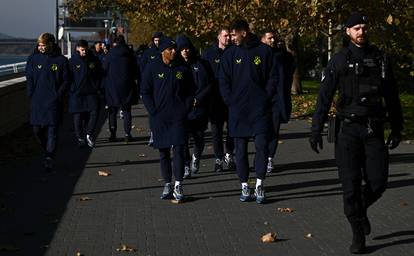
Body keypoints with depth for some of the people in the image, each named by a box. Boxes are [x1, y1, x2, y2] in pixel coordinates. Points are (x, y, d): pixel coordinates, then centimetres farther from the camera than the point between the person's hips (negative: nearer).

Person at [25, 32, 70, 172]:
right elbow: (29, 79, 11)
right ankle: (48, 150, 28)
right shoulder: (33, 59, 6)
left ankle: (49, 159, -7)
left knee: (52, 129, -6)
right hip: (37, 101, 3)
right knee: (37, 129, 5)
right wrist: (31, 95, 0)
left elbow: (66, 81, 2)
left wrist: (58, 95, -8)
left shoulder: (61, 60, -1)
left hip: (53, 101, -3)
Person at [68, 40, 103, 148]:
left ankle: (89, 134, 3)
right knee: (78, 116, 2)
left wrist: (97, 87, 2)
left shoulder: (94, 60, 4)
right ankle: (80, 138, 13)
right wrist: (72, 90, -6)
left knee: (94, 112, -11)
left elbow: (99, 75, 12)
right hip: (77, 94, -1)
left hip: (91, 92, 1)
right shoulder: (72, 61, -1)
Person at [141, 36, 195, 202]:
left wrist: (186, 110, 0)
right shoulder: (152, 68, 2)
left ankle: (178, 186, -9)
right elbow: (145, 92, 3)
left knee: (178, 149, -10)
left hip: (178, 117, 0)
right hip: (159, 118, 0)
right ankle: (167, 185, 14)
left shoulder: (183, 68, 6)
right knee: (163, 152, 6)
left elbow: (190, 93, 12)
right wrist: (153, 112, -6)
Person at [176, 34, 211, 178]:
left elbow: (208, 84, -1)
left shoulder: (199, 64, 0)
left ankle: (196, 157, 37)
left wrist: (198, 99, -11)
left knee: (199, 137, 8)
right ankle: (186, 166, 2)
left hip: (198, 107, 0)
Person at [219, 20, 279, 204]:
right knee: (241, 149, 4)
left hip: (260, 108, -2)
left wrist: (266, 98, -4)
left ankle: (259, 184, 1)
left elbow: (273, 78, 4)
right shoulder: (230, 54, 5)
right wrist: (230, 101, -3)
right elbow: (223, 81, 7)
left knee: (261, 145, -7)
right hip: (238, 110, 2)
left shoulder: (264, 51, 1)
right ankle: (244, 186, 12)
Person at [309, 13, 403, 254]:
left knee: (378, 183, -2)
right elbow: (324, 97, -4)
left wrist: (397, 129, 13)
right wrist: (316, 130, -9)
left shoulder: (381, 59, 7)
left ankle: (361, 208, 31)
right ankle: (359, 235, 8)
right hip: (349, 129, -2)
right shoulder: (340, 60, -1)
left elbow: (392, 97, 14)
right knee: (351, 184, -4)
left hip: (375, 130, 2)